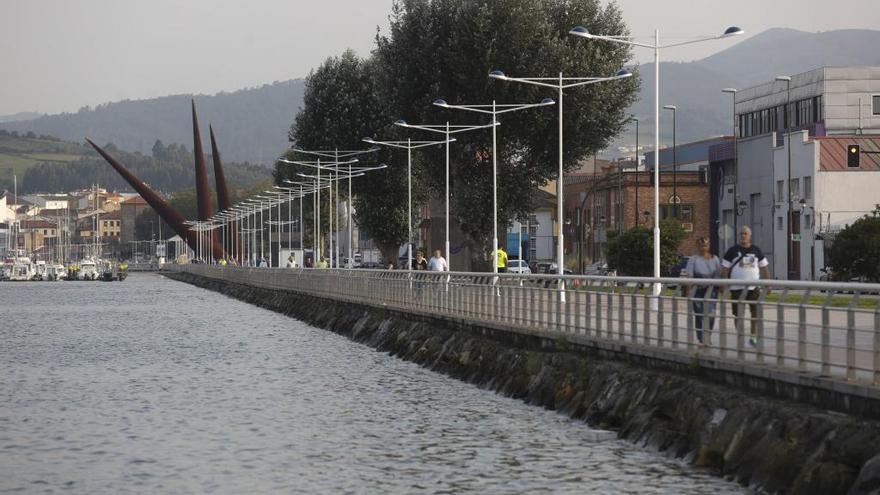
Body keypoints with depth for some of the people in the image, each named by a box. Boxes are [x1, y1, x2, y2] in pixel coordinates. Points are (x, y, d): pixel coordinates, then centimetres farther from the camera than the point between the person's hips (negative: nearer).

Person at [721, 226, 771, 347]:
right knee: (738, 314, 2)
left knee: (756, 312, -1)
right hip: (737, 288, -2)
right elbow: (725, 269, 1)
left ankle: (754, 336, 11)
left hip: (754, 287, 2)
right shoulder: (732, 251, 2)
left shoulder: (756, 251, 10)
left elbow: (764, 268, 13)